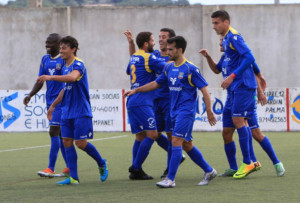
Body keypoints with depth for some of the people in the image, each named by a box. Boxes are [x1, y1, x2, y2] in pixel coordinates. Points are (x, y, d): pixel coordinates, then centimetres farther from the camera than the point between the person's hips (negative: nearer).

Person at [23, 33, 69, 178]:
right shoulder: (45, 60, 12)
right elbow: (40, 81, 13)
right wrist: (30, 95, 0)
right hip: (50, 101, 7)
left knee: (54, 132, -13)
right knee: (60, 134, 10)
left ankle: (51, 168, -13)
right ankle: (69, 167, 18)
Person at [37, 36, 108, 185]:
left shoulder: (78, 64, -13)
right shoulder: (65, 67, 14)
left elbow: (73, 77, -35)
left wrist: (50, 77, -44)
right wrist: (53, 105, 29)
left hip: (81, 112, -8)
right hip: (67, 112, 8)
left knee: (81, 143, -8)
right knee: (67, 142, 0)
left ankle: (101, 164, 18)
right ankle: (73, 177, 2)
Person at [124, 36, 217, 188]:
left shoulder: (190, 69, -10)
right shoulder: (169, 67, 11)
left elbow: (204, 90, -10)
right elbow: (156, 84, 23)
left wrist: (209, 111, -13)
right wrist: (136, 90, 19)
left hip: (186, 111, -8)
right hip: (175, 111, 8)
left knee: (176, 141, -15)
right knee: (186, 144, 11)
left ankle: (170, 179, -16)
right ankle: (209, 171, 23)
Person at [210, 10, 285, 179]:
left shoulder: (233, 37, -14)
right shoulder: (226, 38, 15)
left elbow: (249, 58, -23)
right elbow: (248, 58, 24)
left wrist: (232, 77, -24)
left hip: (243, 85, -10)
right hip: (238, 86, 10)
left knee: (238, 120, -11)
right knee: (241, 121, 10)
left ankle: (247, 163, -8)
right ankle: (251, 161, 14)